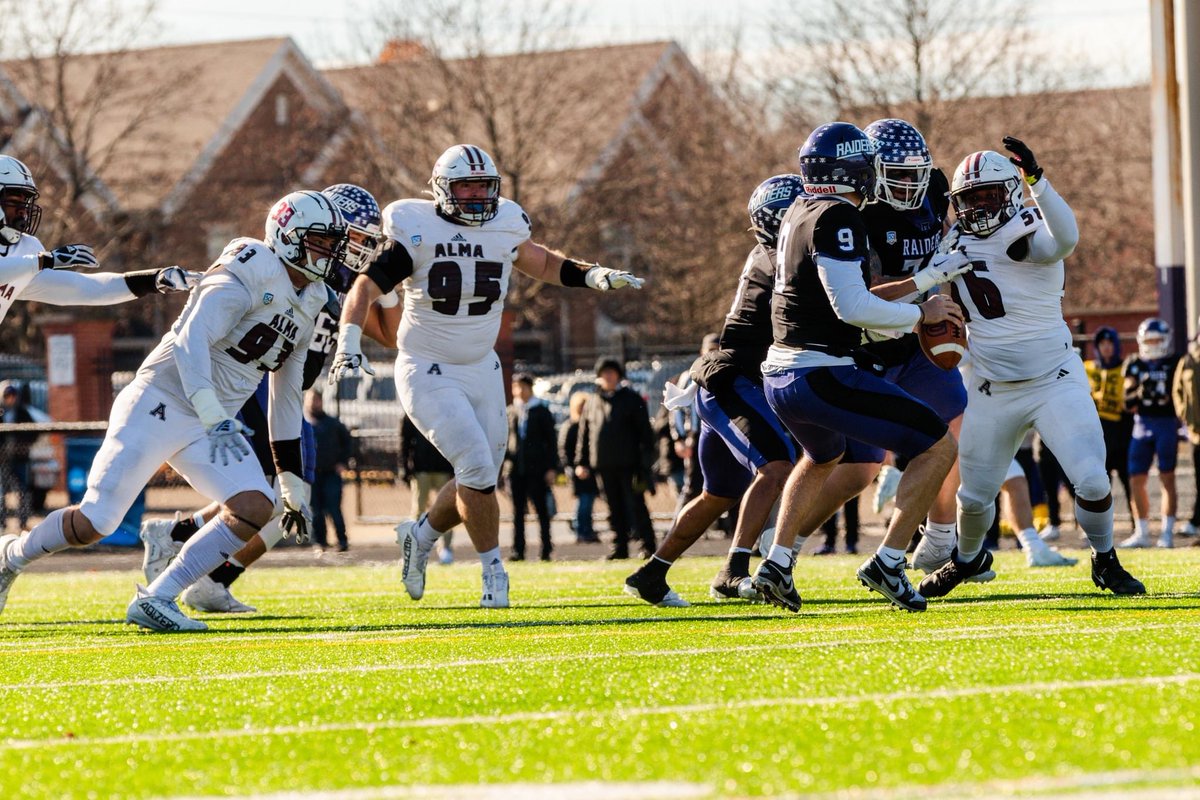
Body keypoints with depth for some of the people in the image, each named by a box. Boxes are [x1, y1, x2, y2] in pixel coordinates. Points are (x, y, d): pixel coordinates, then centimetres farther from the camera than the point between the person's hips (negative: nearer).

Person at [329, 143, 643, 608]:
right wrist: (348, 343, -28)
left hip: (481, 370, 6)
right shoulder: (417, 231, -14)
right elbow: (367, 287, -14)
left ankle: (420, 536, 32)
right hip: (428, 373, -6)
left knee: (480, 479, 7)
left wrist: (594, 275, 4)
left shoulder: (504, 227, 0)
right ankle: (493, 570, -2)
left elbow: (544, 265, 19)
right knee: (476, 467, -17)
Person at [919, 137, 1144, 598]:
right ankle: (968, 558, 38)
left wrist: (1035, 179, -50)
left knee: (1091, 477, -15)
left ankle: (1105, 561, 10)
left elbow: (1065, 239, -39)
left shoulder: (1029, 234, -13)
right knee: (974, 495, 7)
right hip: (993, 393, 4)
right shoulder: (958, 243, 5)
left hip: (1055, 382, -4)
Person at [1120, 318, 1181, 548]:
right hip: (1142, 424, 4)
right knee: (1137, 480, 3)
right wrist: (1140, 392, -14)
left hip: (1167, 424, -4)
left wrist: (1183, 425, -8)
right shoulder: (1135, 365, 9)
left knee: (1167, 478, -4)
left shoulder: (1174, 364, 0)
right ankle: (1141, 533, 12)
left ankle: (1167, 532, -1)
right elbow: (1129, 403, 5)